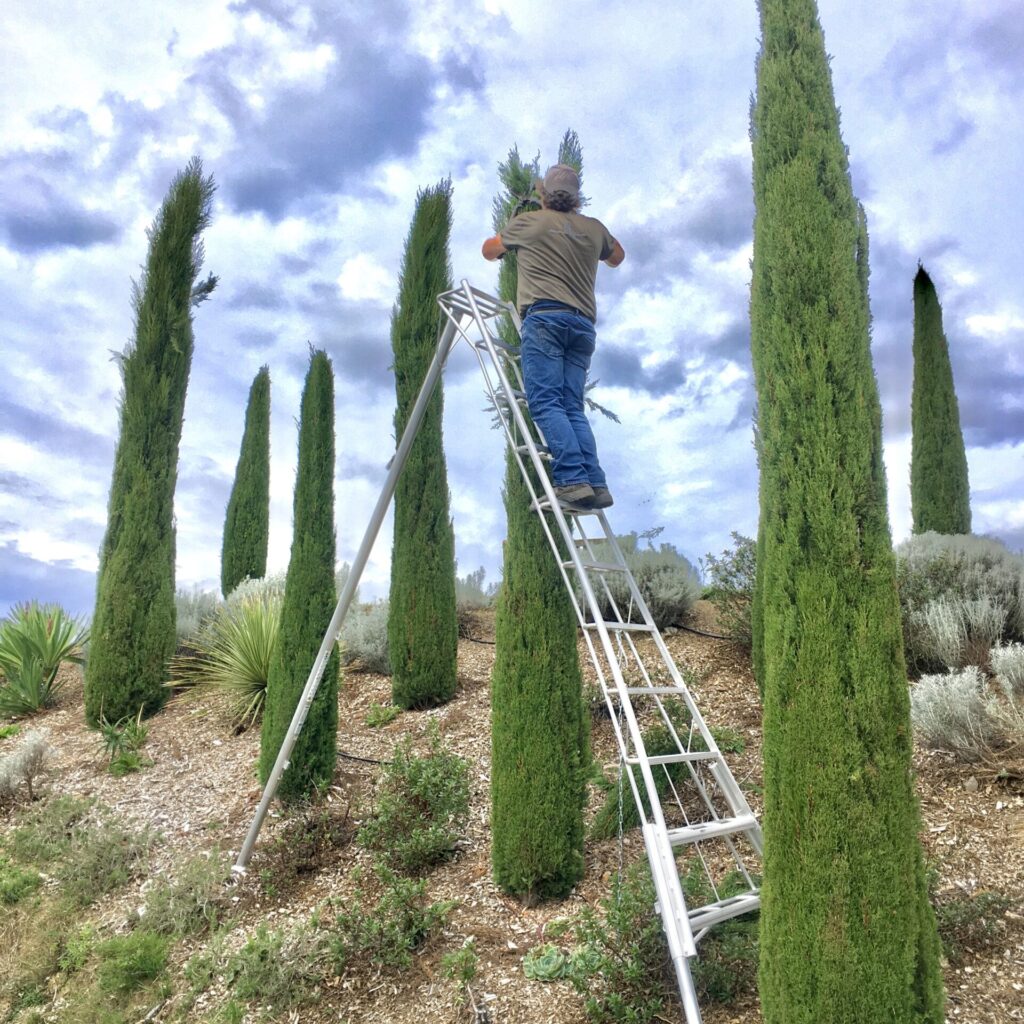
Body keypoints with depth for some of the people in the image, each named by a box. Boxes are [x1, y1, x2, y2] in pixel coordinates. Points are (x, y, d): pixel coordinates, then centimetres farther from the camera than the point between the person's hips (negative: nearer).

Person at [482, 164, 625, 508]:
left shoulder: (528, 222, 11)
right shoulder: (594, 228, 20)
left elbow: (489, 251, 28)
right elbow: (617, 257, 42)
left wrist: (509, 244, 50)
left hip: (545, 317, -5)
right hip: (583, 323, 5)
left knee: (546, 403, -12)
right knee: (572, 407, 3)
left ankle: (572, 480, -25)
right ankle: (596, 483, -9)